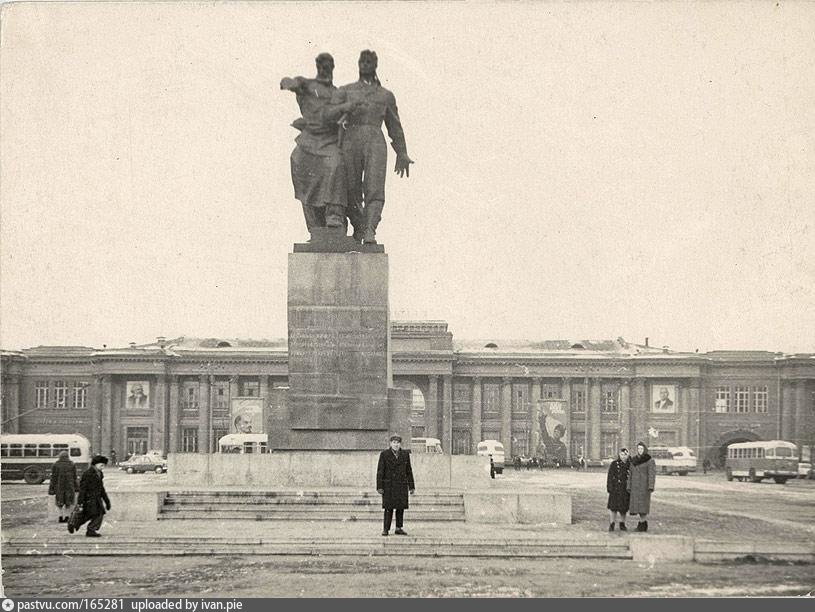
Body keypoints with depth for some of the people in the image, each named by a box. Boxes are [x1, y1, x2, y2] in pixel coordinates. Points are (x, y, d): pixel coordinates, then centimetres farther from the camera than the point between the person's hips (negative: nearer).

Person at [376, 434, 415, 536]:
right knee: (389, 507, -7)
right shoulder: (384, 454, -2)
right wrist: (379, 487, -8)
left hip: (402, 485, 3)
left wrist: (411, 486, 7)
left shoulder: (405, 454, 7)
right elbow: (380, 471, -3)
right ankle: (386, 529, -3)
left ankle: (399, 528, 10)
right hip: (388, 485, -3)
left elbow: (409, 471, 10)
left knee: (401, 507, 2)